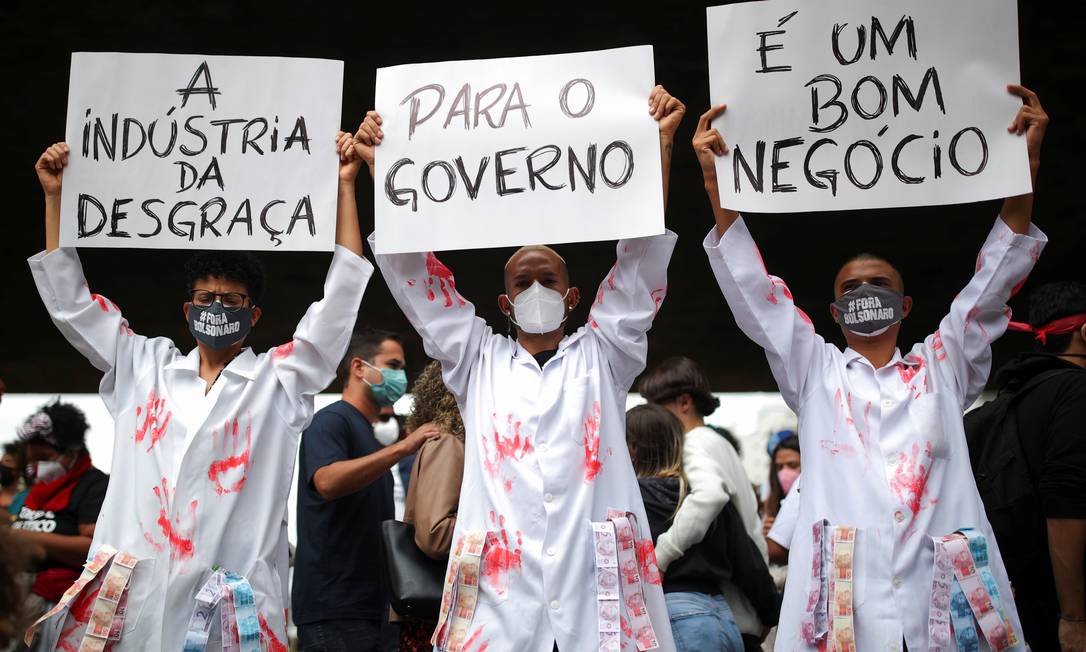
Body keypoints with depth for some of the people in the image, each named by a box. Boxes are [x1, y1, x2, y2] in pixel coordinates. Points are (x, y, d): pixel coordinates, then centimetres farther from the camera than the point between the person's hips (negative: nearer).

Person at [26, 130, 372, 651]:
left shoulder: (279, 379, 8)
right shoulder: (145, 367, 17)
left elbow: (340, 298, 1)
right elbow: (70, 303, 19)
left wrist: (345, 185, -2)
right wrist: (55, 196, 16)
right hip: (126, 599, 3)